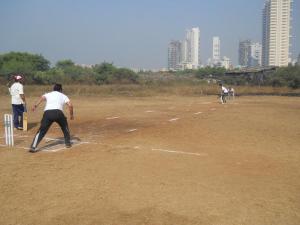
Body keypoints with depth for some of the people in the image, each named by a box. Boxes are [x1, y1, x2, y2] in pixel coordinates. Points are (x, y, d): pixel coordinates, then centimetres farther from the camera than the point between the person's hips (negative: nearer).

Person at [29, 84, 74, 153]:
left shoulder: (48, 94, 28)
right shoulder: (63, 96, 25)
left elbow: (42, 97, 3)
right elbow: (70, 105, 9)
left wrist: (36, 105, -7)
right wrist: (71, 114, 19)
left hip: (47, 113, 1)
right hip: (58, 112, -1)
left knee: (42, 131, 4)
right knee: (65, 127, 26)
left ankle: (33, 147, -7)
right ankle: (68, 143, 30)